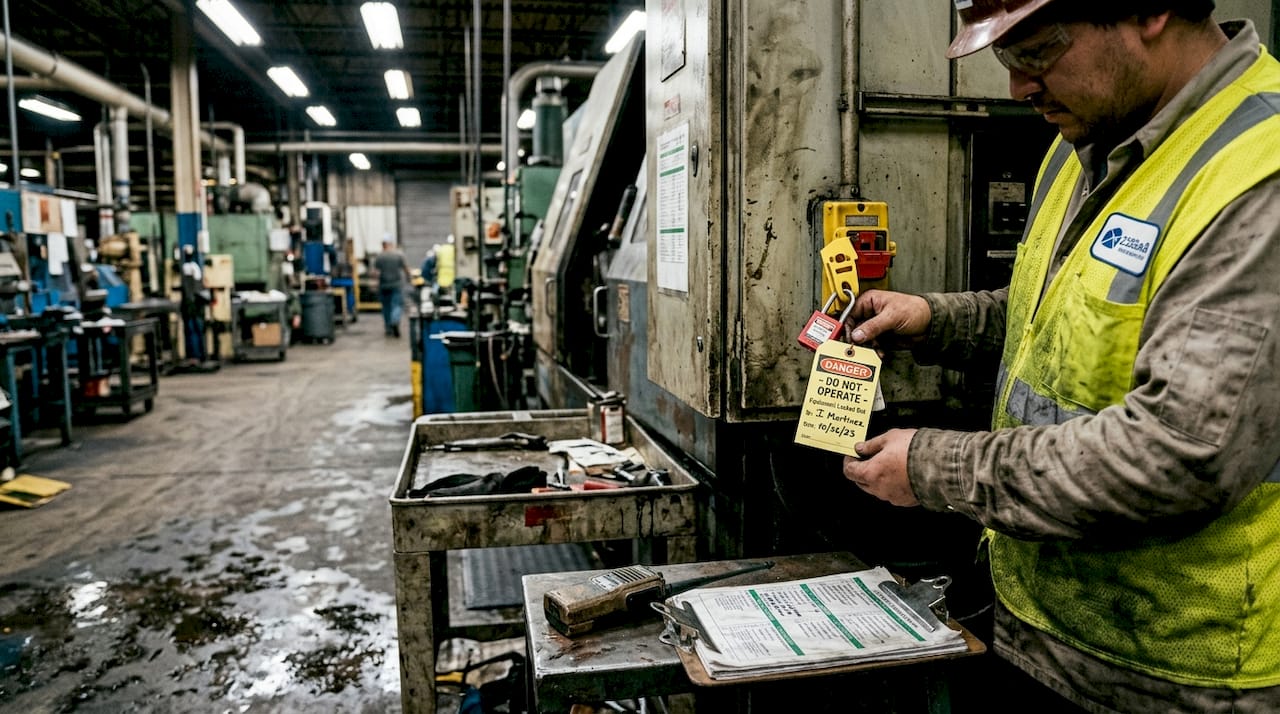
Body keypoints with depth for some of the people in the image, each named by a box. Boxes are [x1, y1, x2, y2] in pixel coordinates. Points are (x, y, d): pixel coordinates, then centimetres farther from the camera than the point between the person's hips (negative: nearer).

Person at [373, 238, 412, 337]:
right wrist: (409, 277, 14)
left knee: (386, 307, 11)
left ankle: (389, 329, 16)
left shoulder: (379, 257, -1)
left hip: (383, 285, 2)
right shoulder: (399, 255, -5)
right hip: (397, 284, -2)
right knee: (397, 305, -2)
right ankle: (395, 322, -27)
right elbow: (406, 268, -2)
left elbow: (375, 271, -2)